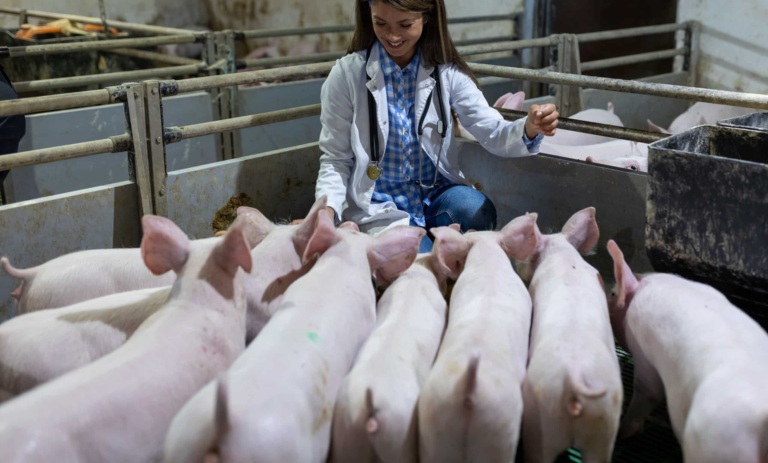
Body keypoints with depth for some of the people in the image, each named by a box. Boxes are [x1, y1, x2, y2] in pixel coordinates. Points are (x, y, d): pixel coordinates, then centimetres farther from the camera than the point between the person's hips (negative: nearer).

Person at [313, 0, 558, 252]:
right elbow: (336, 159, -3)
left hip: (438, 193, 3)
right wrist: (327, 210, -21)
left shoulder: (446, 72, -2)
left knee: (477, 211, -29)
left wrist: (529, 128, -32)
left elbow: (492, 132, -9)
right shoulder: (347, 74, -8)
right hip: (380, 206, -2)